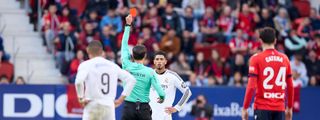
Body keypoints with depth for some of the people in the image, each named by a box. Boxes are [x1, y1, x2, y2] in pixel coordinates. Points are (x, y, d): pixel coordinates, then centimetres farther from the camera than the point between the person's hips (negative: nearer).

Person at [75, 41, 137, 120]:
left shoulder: (86, 65, -2)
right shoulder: (113, 65, 12)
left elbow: (79, 81, -21)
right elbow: (131, 80, 11)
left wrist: (80, 98, -7)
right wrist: (121, 99, 10)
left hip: (92, 107, -4)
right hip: (109, 107, 4)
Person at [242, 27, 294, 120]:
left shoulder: (256, 59, -6)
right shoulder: (284, 58, 6)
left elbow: (251, 86, -10)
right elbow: (290, 86, 10)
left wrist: (245, 108, -4)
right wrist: (289, 108, 21)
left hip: (262, 108, -3)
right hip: (279, 108, 3)